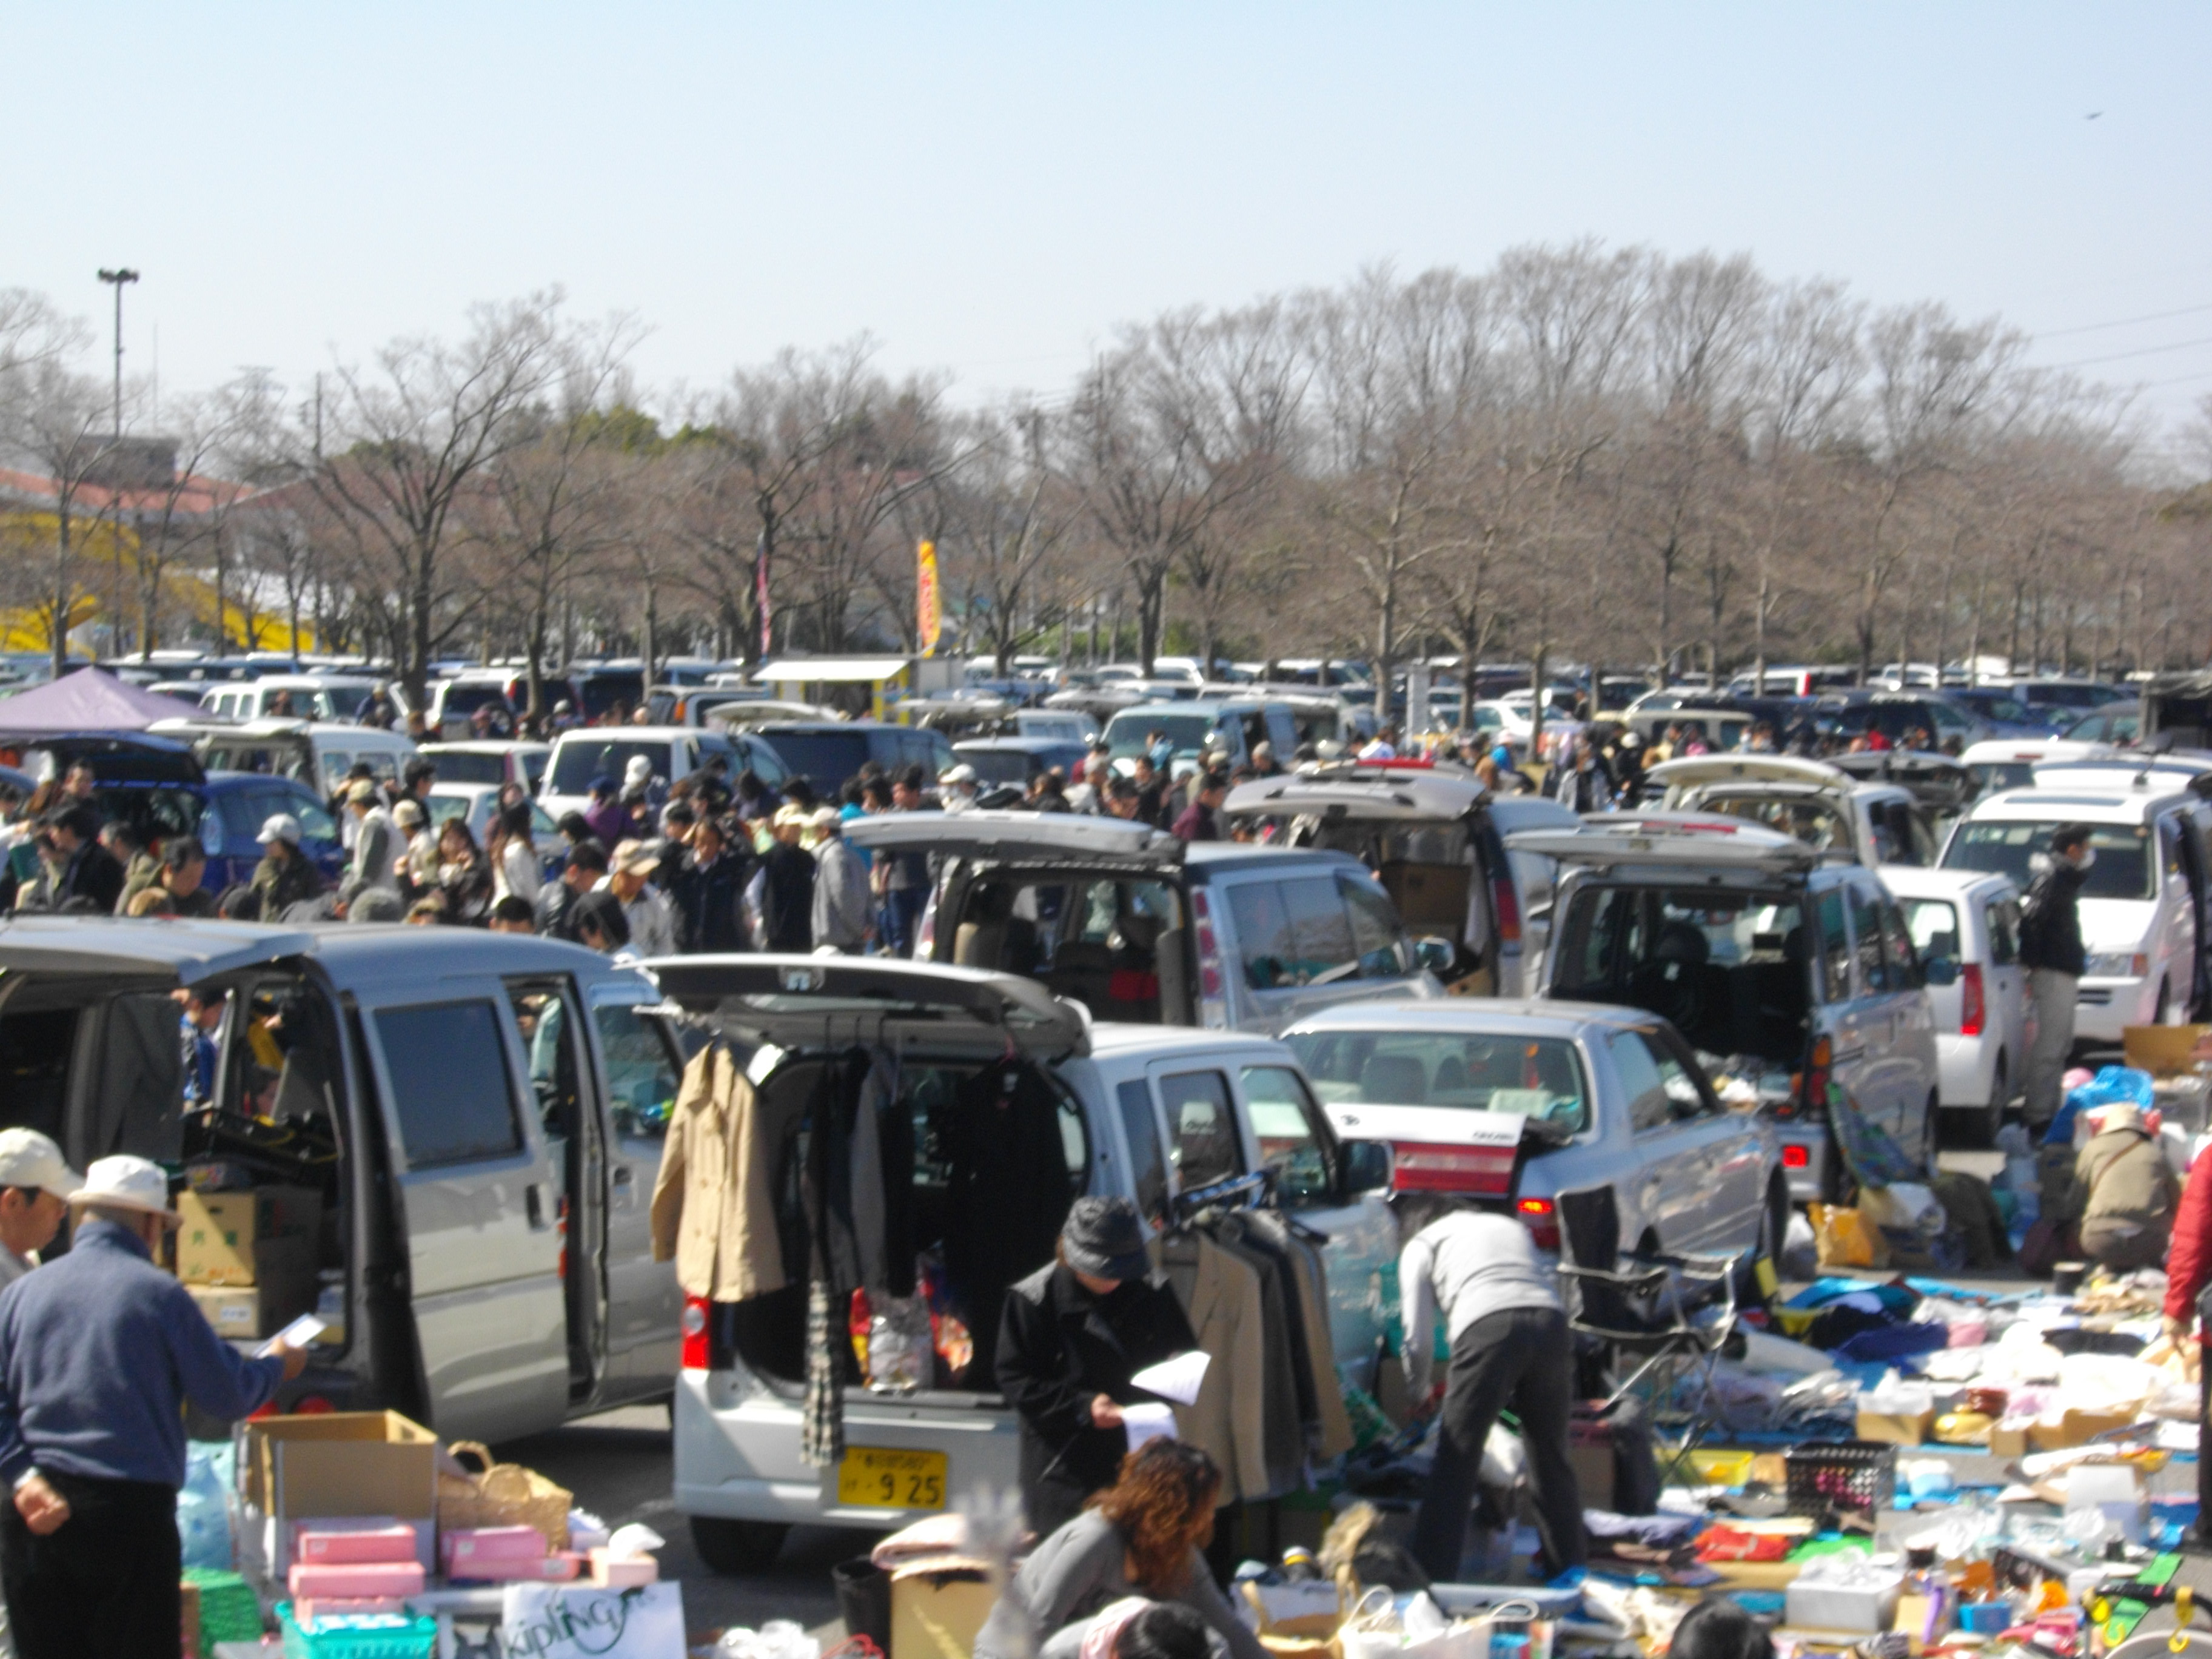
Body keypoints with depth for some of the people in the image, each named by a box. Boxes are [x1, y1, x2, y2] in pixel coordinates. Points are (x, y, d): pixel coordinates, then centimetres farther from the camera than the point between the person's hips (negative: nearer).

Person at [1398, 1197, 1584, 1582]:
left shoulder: (1420, 1246, 23)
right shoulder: (1509, 1226, 36)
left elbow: (1417, 1336, 19)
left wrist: (1420, 1394, 36)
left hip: (1487, 1329, -4)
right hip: (1550, 1321, 4)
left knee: (1456, 1460, 2)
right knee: (1551, 1458, 18)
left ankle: (1434, 1575, -1)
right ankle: (1568, 1567, 24)